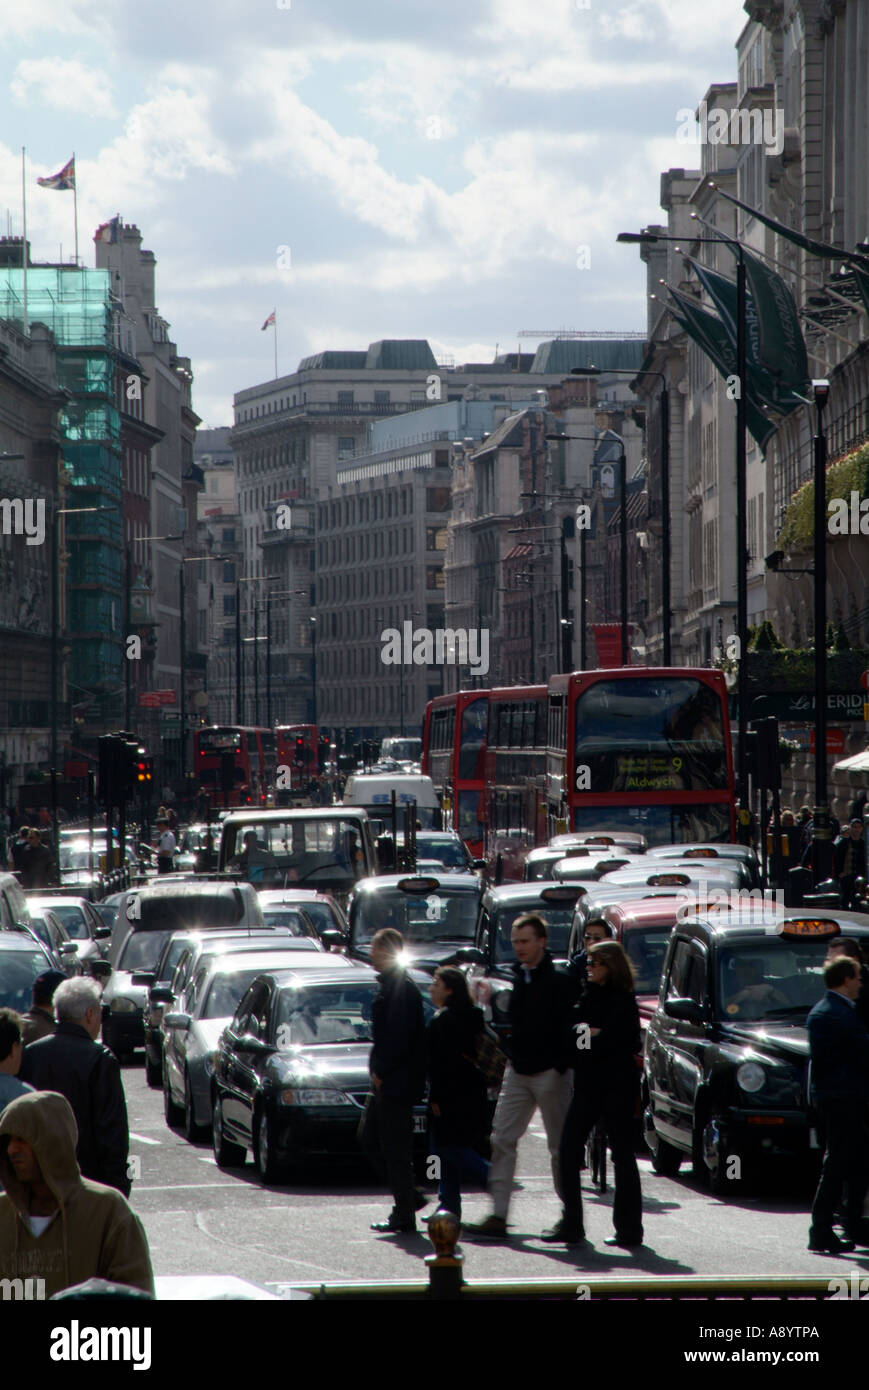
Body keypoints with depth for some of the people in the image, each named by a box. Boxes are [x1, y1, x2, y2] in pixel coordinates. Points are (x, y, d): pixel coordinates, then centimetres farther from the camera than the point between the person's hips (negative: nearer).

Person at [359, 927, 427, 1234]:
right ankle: (408, 1197, 20)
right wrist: (378, 1070, 15)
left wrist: (381, 1070, -15)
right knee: (368, 1138, 15)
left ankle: (404, 1216, 1)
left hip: (397, 1082, -11)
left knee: (395, 1149, -5)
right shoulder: (388, 985, 15)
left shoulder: (402, 988, -17)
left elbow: (399, 1036, -23)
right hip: (385, 1082, 11)